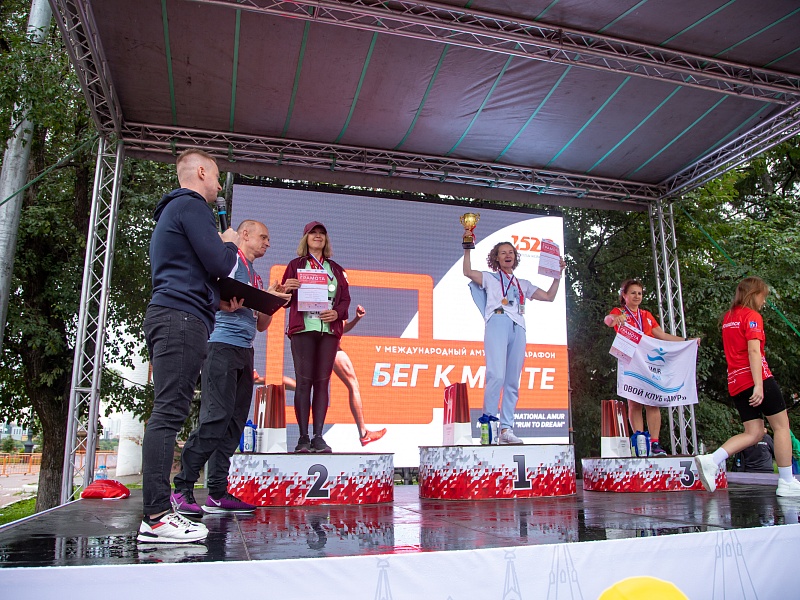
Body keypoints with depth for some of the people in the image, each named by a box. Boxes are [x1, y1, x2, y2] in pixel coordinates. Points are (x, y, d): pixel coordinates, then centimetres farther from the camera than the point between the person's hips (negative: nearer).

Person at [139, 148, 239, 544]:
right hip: (182, 318, -10)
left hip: (168, 316, 10)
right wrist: (229, 244, 7)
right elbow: (219, 265, -12)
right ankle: (156, 517, -15)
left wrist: (220, 298, 19)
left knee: (168, 414, 6)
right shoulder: (191, 205, -4)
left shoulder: (173, 209, 28)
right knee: (169, 413, -14)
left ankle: (156, 512, 8)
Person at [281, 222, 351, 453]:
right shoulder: (296, 265, 14)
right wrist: (287, 289, -14)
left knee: (322, 382, -1)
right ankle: (303, 437, -3)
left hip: (329, 330, 2)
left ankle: (318, 437, 1)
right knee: (304, 381, -6)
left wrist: (337, 313, -7)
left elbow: (346, 299, 13)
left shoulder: (336, 269, 20)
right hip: (303, 329, -2)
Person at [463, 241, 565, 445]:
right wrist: (467, 249, 0)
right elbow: (468, 272, 4)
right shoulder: (490, 278, 21)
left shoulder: (523, 284, 31)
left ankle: (506, 429, 1)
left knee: (513, 382, -1)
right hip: (498, 323, -4)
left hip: (518, 328, 4)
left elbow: (549, 296, 27)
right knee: (496, 376, -21)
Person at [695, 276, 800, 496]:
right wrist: (759, 385, -23)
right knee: (781, 426, 5)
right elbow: (754, 351, -18)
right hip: (756, 379, -8)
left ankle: (710, 460, -11)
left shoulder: (728, 317, 17)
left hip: (736, 383, 8)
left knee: (754, 432, 6)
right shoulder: (752, 316, -7)